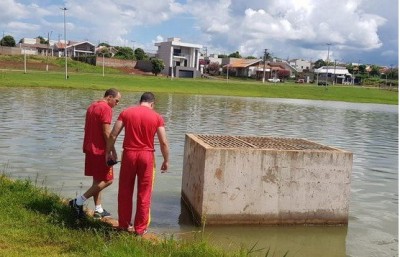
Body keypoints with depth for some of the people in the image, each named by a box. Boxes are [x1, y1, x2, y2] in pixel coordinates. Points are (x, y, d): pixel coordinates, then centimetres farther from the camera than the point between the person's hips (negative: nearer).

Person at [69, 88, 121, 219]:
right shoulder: (106, 108, -15)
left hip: (90, 148, 10)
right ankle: (78, 202, -4)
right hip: (100, 150, -10)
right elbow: (107, 132, -20)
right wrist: (113, 151, -15)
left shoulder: (92, 106, 14)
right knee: (107, 180, -2)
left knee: (97, 180, 15)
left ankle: (98, 210, 21)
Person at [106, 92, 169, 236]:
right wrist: (166, 160, 6)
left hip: (129, 154, 1)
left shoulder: (126, 112, 2)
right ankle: (140, 228, 16)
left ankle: (124, 224, 26)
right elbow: (164, 142, -5)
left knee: (125, 192, 15)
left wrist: (109, 152, 10)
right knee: (144, 194, 9)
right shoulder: (157, 117, -2)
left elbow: (113, 135, -2)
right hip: (146, 156, -1)